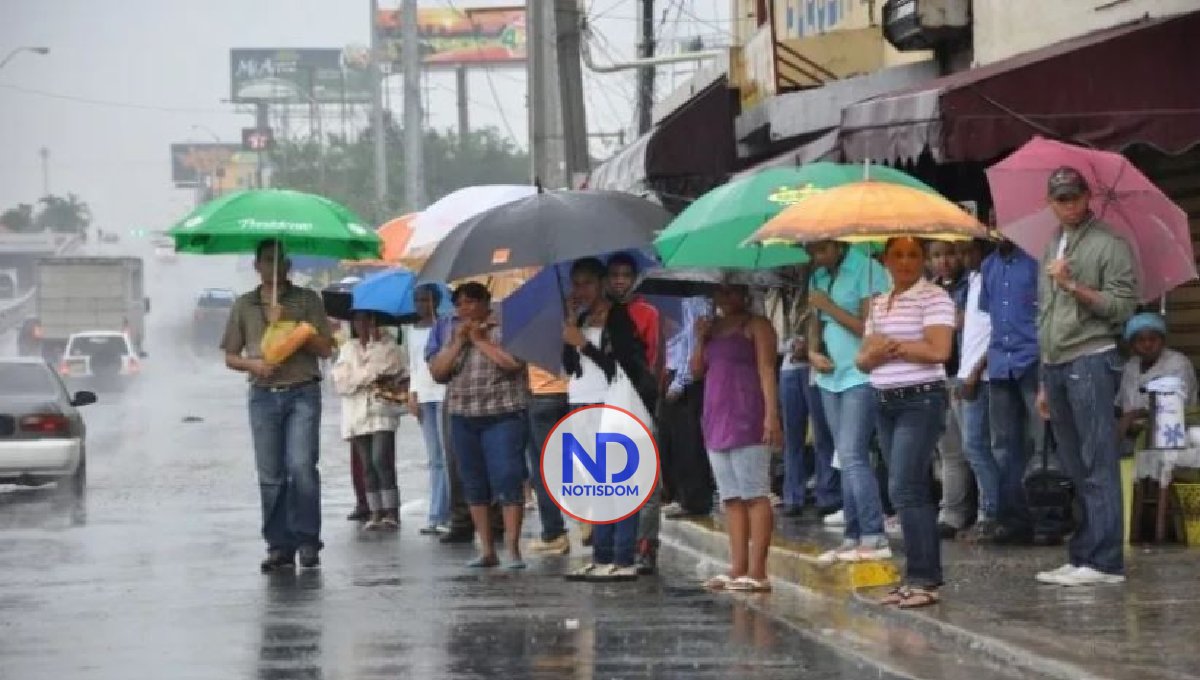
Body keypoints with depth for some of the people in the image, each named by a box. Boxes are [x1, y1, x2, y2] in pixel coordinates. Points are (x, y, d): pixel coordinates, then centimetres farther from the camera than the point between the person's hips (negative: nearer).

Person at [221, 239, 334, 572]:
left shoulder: (307, 300, 6)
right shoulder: (244, 305, 13)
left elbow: (326, 348, 1)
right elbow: (230, 357, 15)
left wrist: (289, 326, -10)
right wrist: (253, 364, -6)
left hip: (302, 394, -2)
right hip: (263, 395, 2)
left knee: (301, 466, -14)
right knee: (270, 476, 1)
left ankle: (307, 540, -4)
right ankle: (279, 545, 6)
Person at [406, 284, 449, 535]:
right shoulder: (411, 330, 16)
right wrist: (412, 394, 9)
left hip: (444, 394, -5)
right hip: (423, 396, 5)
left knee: (447, 456, -8)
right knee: (435, 460, 4)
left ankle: (439, 516, -10)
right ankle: (439, 516, 3)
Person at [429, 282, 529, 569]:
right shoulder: (454, 336, 15)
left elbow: (514, 361, -17)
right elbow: (437, 372, 7)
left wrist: (480, 340, -9)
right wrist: (459, 342, -4)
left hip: (502, 416, -6)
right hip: (463, 419, 6)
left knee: (507, 480, -11)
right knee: (474, 485, 7)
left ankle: (513, 550, -11)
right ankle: (486, 550, 13)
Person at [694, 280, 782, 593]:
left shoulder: (756, 325, -1)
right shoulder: (713, 327, 20)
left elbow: (766, 370, -9)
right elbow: (697, 370, 17)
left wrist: (771, 414, -19)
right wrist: (700, 339, 1)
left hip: (747, 420, -8)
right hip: (716, 420, 8)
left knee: (754, 495, -10)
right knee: (731, 498, 6)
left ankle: (757, 571, -14)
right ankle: (738, 569, 6)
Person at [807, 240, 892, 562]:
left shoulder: (867, 270, -11)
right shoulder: (819, 277, 14)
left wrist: (829, 306, -14)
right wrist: (813, 352, 1)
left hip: (862, 376, -8)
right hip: (831, 376, 8)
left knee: (853, 456, -15)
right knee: (847, 460, 8)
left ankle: (874, 538, -14)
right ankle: (853, 538, 10)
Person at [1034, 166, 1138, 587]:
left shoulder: (1109, 245, -2)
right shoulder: (1051, 250, 21)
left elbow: (1123, 307, -10)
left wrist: (1074, 287, -19)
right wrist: (1045, 383, 23)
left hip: (1090, 360, -7)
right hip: (1056, 366, 7)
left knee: (1098, 467, -10)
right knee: (1074, 469, 7)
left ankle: (1105, 561, -13)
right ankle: (1081, 558, 9)